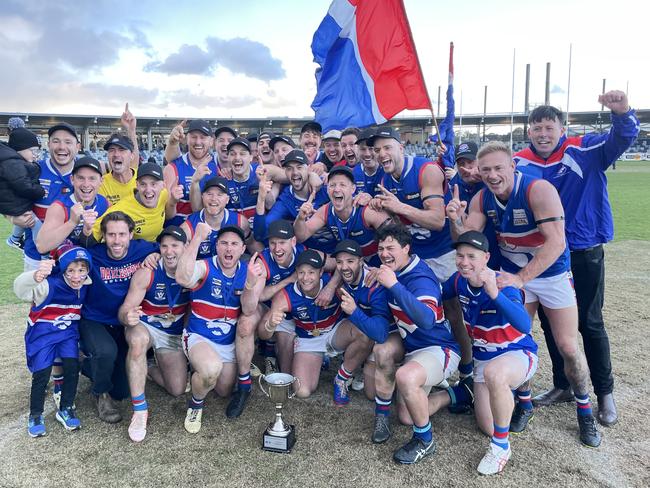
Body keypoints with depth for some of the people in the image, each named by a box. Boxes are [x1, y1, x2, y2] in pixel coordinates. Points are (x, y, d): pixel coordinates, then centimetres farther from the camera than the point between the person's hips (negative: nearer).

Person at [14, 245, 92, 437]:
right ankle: (35, 415, 19)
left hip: (68, 331, 4)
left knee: (72, 367, -5)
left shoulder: (85, 285, -10)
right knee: (42, 373, -4)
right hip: (43, 332, -4)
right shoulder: (49, 285, -27)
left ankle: (66, 409, 16)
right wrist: (36, 277, -69)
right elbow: (20, 288, -49)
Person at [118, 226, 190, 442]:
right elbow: (124, 310, -20)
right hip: (144, 326, -3)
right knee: (138, 339, -40)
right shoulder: (147, 273, -22)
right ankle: (139, 409, -27)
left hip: (174, 334, 3)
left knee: (177, 389, -4)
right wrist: (128, 317, -43)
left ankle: (147, 369, 27)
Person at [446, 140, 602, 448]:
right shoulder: (482, 200, -9)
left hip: (552, 274, -4)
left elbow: (555, 242, -31)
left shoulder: (539, 190, -25)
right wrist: (456, 220, -29)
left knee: (568, 347, 0)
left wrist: (521, 278, -35)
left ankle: (584, 409, 24)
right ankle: (524, 403, 26)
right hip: (514, 276, 4)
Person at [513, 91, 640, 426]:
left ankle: (605, 392, 26)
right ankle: (563, 386, 32)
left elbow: (622, 139, -21)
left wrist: (622, 113, -42)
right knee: (550, 322, 13)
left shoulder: (585, 150, -9)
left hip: (585, 253, -3)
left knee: (589, 323, 7)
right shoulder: (520, 162, -1)